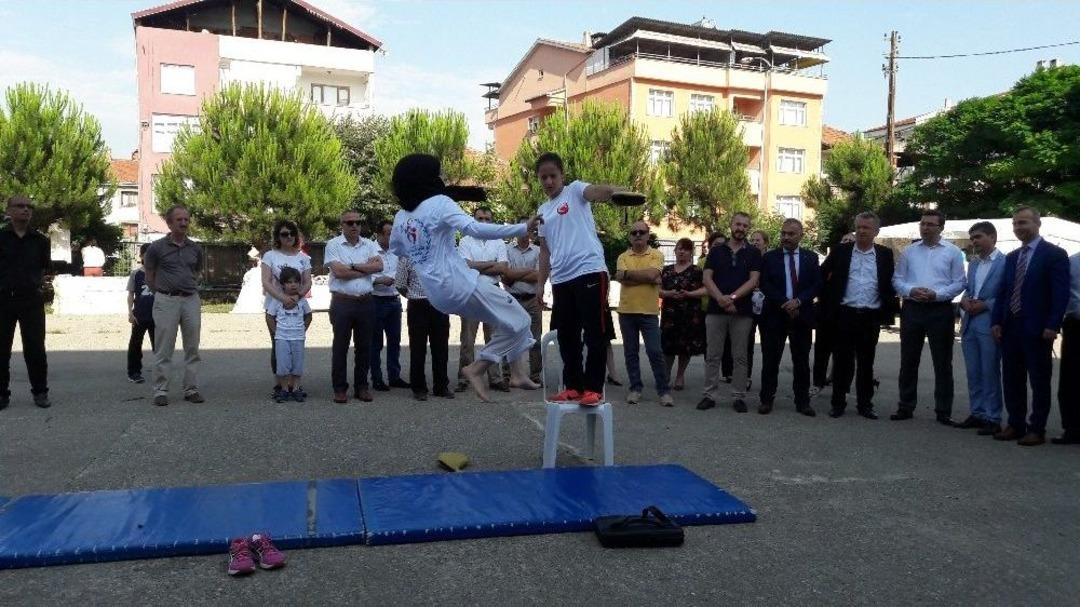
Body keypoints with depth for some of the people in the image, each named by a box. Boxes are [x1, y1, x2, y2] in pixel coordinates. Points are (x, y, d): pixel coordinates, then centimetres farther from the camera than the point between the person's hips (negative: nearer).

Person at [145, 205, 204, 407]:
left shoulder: (195, 249, 8)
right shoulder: (157, 247, -2)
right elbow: (149, 275, 8)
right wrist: (162, 292, 12)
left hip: (191, 300, 3)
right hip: (166, 301, -3)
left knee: (192, 348, 6)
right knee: (163, 349, 0)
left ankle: (191, 389, 14)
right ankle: (160, 391, 7)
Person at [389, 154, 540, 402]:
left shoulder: (400, 217, 10)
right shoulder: (439, 203, -10)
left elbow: (395, 251, 27)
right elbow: (474, 228, -26)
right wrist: (523, 228, -27)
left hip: (437, 295, 8)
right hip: (460, 284, -8)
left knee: (507, 319, 20)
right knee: (518, 322, 1)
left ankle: (517, 373, 13)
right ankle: (477, 368, 2)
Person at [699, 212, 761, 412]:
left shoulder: (753, 253, 6)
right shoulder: (716, 251, 10)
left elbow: (753, 281, -4)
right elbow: (706, 278, 1)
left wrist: (732, 297, -16)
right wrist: (721, 298, -15)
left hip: (742, 311, -1)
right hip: (716, 309, 1)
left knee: (740, 356, 3)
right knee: (712, 355, 3)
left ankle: (738, 396, 10)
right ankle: (710, 395, 9)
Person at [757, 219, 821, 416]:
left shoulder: (811, 257, 8)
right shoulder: (769, 257, 4)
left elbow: (816, 284, 1)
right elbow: (765, 285, -4)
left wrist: (798, 301, -14)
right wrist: (784, 303, -15)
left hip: (802, 315, 1)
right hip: (774, 315, -1)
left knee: (802, 362, 7)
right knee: (770, 361, 3)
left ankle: (802, 402, 15)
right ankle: (766, 400, 11)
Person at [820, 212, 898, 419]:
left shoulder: (885, 254, 6)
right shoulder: (841, 252, 4)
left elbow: (891, 283, 10)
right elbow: (822, 275, 9)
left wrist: (888, 311, 2)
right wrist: (828, 302, 5)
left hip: (871, 317, 1)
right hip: (845, 314, -1)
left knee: (866, 363, 8)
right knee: (842, 361, 4)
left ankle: (864, 404, 18)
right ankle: (838, 403, 13)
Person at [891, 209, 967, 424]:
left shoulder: (953, 252, 2)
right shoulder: (908, 251, 9)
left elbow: (960, 283, -2)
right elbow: (897, 279, 8)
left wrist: (936, 294, -16)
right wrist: (911, 291, -12)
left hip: (940, 310, -2)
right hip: (912, 309, 3)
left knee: (943, 363, 2)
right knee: (908, 361, 7)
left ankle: (943, 412, 10)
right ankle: (905, 407, 17)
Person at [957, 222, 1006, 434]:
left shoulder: (1005, 263, -7)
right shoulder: (973, 263, 16)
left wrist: (985, 305, -16)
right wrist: (964, 300, 0)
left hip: (989, 324, -7)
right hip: (969, 324, 7)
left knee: (990, 373, -1)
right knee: (973, 373, 12)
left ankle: (992, 418, 6)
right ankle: (977, 414, 21)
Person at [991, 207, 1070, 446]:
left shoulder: (1054, 254, -4)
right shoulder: (1011, 258, 15)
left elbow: (1061, 294, -10)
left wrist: (1052, 326, -17)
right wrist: (997, 321, 4)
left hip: (1037, 329, -6)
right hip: (1010, 327, 6)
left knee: (1039, 381, 3)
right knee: (1011, 379, 10)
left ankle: (1037, 429, 10)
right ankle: (1015, 424, 20)